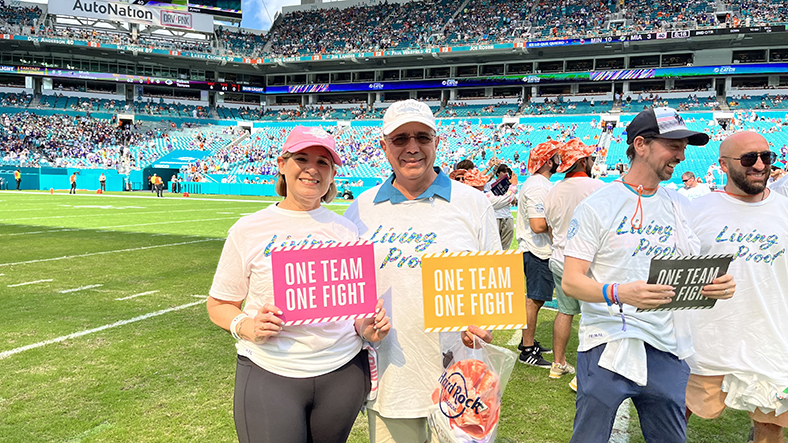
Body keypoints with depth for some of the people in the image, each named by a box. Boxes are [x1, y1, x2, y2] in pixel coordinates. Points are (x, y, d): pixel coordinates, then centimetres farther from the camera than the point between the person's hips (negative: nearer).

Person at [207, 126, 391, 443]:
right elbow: (219, 304, 3)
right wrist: (245, 327, -16)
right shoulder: (248, 230, -1)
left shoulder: (346, 230, 6)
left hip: (343, 372, 2)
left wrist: (367, 328, -9)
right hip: (268, 374, -2)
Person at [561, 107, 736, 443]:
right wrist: (618, 293, -30)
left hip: (667, 351, 5)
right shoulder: (596, 206, -7)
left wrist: (718, 285, -9)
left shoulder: (681, 207, 10)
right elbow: (570, 282, -11)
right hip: (607, 348, -5)